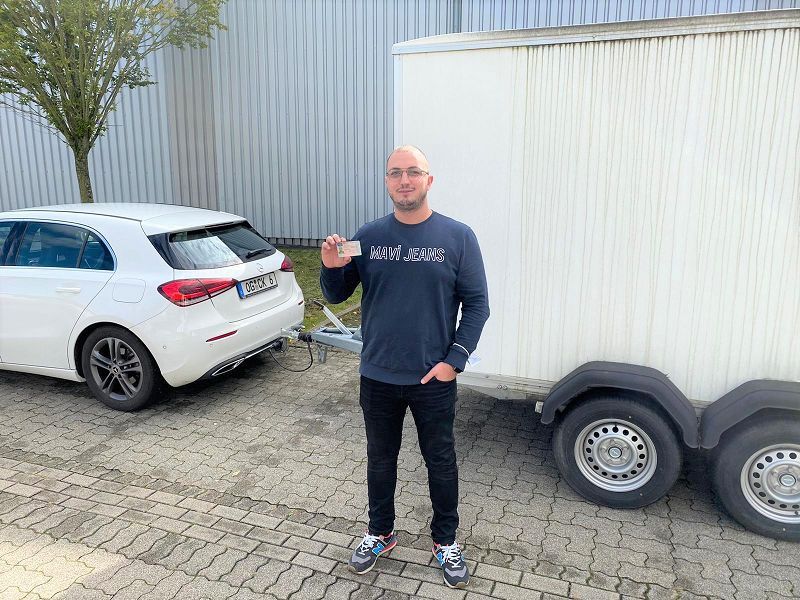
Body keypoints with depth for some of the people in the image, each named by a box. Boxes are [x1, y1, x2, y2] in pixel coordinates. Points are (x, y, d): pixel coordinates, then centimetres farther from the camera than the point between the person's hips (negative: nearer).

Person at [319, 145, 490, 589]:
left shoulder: (457, 237, -7)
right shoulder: (369, 237, -1)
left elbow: (476, 303, -5)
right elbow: (337, 295, 5)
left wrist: (454, 359, -13)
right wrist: (331, 269, -17)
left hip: (434, 379, -2)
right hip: (377, 377, 2)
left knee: (440, 461, 15)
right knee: (380, 459, 18)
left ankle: (445, 541, 37)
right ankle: (380, 533, 41)